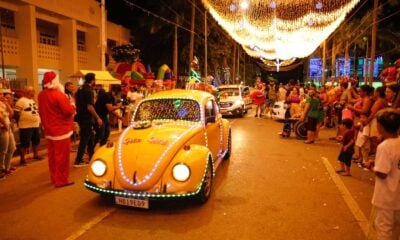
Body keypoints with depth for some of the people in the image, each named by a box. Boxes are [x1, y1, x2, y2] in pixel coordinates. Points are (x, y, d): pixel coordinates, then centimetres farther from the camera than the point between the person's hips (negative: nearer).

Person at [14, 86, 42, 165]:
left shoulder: (32, 100, 16)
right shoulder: (21, 101, -12)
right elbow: (16, 113, -15)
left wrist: (39, 120, 17)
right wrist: (22, 120, -8)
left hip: (36, 125, 9)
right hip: (26, 126, -8)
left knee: (36, 141, 16)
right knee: (25, 143, -4)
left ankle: (35, 155, 32)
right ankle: (22, 159, 6)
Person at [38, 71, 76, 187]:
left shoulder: (41, 95, 6)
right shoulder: (58, 94, -19)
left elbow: (42, 111, 17)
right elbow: (69, 111, -20)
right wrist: (73, 106, -2)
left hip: (48, 130, 8)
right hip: (61, 130, -8)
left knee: (52, 155, 15)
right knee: (62, 156, 0)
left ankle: (54, 178, 26)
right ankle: (61, 180, 6)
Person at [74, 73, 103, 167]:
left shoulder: (80, 89, 12)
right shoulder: (89, 91, -17)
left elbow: (80, 104, 18)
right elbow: (89, 107, -23)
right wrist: (98, 118, -17)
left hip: (81, 117, 9)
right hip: (87, 118, -9)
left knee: (90, 138, 18)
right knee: (84, 140, -2)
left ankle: (92, 157, 27)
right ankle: (78, 161, 5)